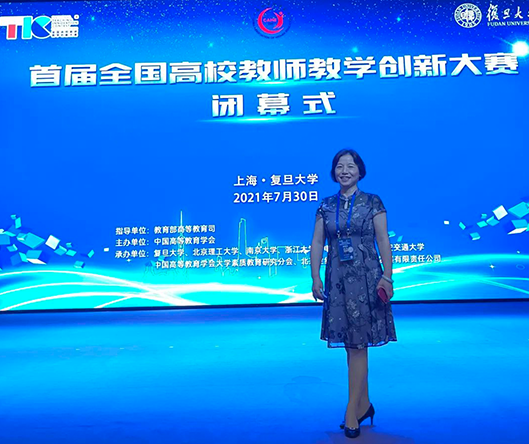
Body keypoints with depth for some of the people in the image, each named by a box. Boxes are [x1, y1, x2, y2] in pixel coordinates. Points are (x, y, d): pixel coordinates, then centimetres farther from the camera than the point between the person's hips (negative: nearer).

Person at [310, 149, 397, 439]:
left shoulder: (373, 202, 1)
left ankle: (352, 411, 4)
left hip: (365, 278, -4)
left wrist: (387, 277, -9)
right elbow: (317, 244, 6)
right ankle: (364, 404, 27)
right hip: (337, 279, 4)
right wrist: (315, 278, -2)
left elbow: (384, 242, -2)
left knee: (358, 344, -4)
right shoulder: (326, 206, 9)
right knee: (350, 344, 11)